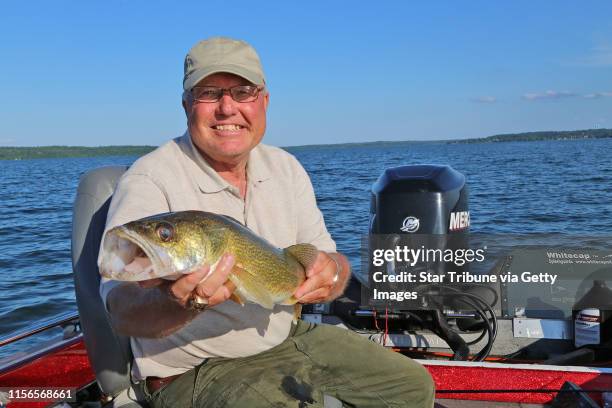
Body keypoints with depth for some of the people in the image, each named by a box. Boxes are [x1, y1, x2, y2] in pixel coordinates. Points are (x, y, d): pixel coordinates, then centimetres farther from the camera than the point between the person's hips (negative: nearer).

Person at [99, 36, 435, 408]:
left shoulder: (285, 167, 3)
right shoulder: (150, 181, -17)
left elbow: (329, 259, 5)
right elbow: (122, 311, -24)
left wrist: (332, 272, -21)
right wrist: (179, 302, -47)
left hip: (288, 338, 7)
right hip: (194, 372, -6)